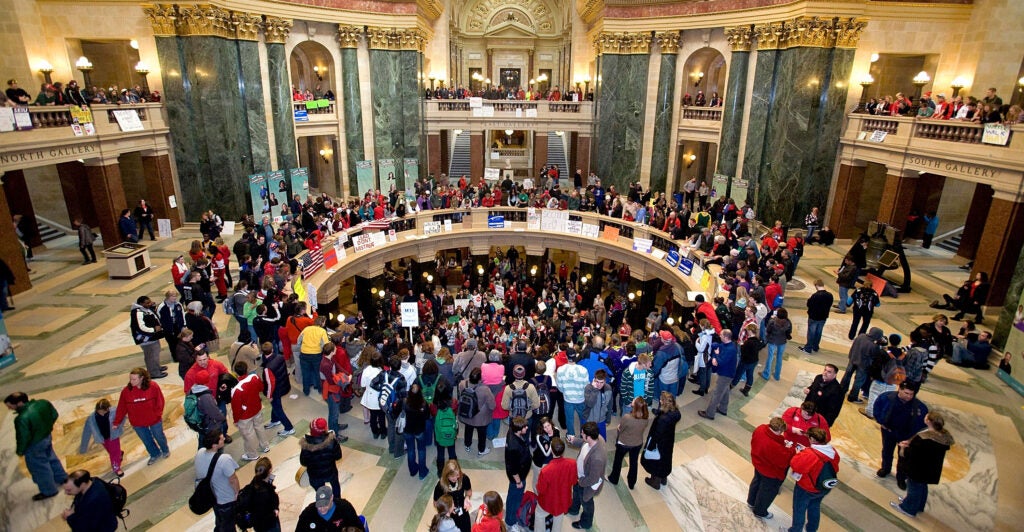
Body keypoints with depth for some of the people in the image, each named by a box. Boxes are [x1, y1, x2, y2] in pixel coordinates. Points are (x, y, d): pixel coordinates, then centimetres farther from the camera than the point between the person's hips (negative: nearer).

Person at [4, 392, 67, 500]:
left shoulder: (22, 419, -36)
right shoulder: (43, 403, -14)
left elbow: (24, 437, -25)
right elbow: (54, 415, 2)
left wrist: (20, 450, -6)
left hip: (34, 445, -7)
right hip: (47, 436, 7)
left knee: (39, 467, 16)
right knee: (51, 458, 30)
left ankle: (49, 491, 36)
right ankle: (62, 478, 51)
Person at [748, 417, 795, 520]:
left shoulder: (760, 429, -23)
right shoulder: (776, 447, -43)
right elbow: (784, 461, -28)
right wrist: (790, 449, -14)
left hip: (758, 463, 7)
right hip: (771, 473, -7)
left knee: (756, 482, 32)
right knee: (767, 492, 20)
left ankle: (751, 502, 57)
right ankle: (760, 511, 44)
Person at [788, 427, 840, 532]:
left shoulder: (808, 454, -36)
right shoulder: (833, 452, -13)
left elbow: (794, 465, -31)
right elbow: (834, 469, 4)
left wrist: (801, 452, -16)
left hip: (806, 488, -6)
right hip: (824, 489, 6)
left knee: (799, 510, 17)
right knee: (814, 508, 30)